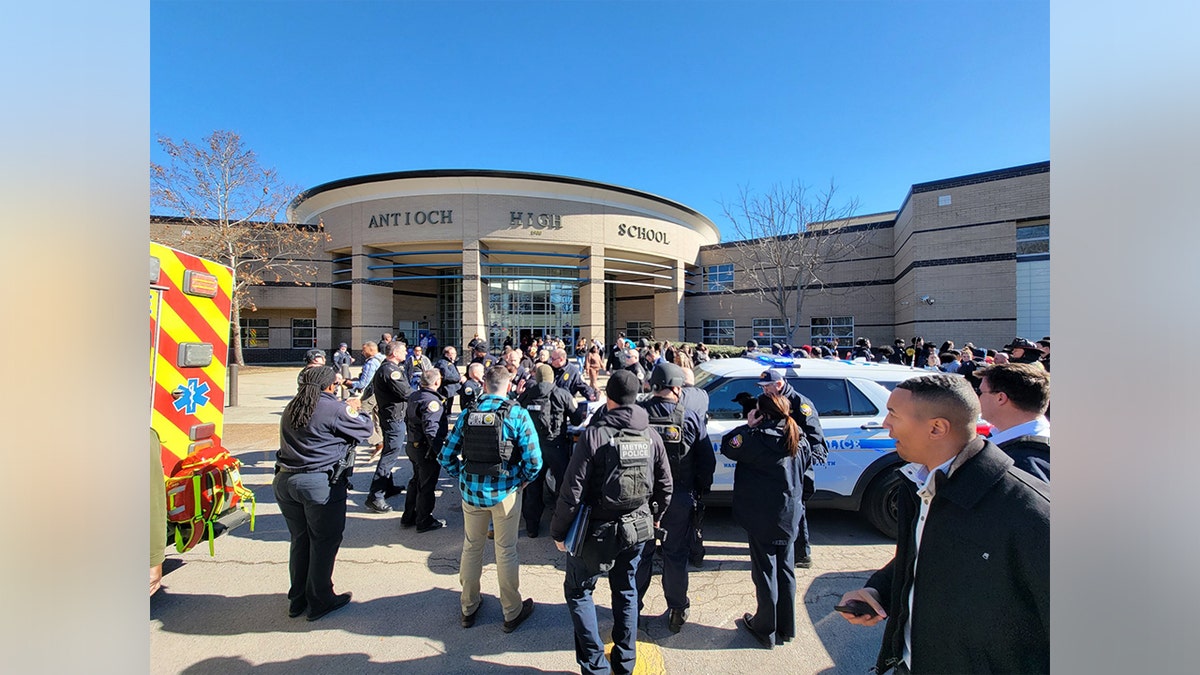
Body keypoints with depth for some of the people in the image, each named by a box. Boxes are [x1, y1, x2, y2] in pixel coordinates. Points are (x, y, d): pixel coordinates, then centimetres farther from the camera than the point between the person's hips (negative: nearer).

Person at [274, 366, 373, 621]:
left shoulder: (291, 408, 8)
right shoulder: (334, 409, -16)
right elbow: (365, 429, -6)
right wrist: (354, 410, 12)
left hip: (285, 481, 8)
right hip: (320, 484, -7)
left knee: (300, 540, 20)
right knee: (324, 542, 9)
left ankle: (297, 600, 34)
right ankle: (319, 602, 21)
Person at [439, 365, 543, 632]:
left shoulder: (467, 414, -3)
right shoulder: (517, 414, -13)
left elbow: (447, 456, 0)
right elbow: (533, 460, -17)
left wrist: (462, 477, 13)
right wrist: (522, 480, 1)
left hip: (471, 490, 3)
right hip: (504, 492, -3)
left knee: (471, 548, 21)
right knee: (506, 552, 13)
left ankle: (469, 608, 40)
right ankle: (512, 613, 30)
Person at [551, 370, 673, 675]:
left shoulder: (594, 434, -19)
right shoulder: (650, 435, -4)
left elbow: (573, 490, -18)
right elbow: (664, 484, 5)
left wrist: (559, 530, -5)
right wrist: (653, 515, 22)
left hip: (599, 530, -5)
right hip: (638, 529, 5)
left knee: (577, 591, 17)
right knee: (626, 590, 24)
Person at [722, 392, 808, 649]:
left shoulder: (756, 439, -22)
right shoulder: (800, 441, -1)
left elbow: (727, 446, -8)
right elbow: (804, 467, 12)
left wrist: (747, 426, -3)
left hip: (761, 520, -6)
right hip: (789, 518, 6)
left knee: (765, 573, 8)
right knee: (785, 572, 19)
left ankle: (766, 630, 24)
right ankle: (786, 628, 34)